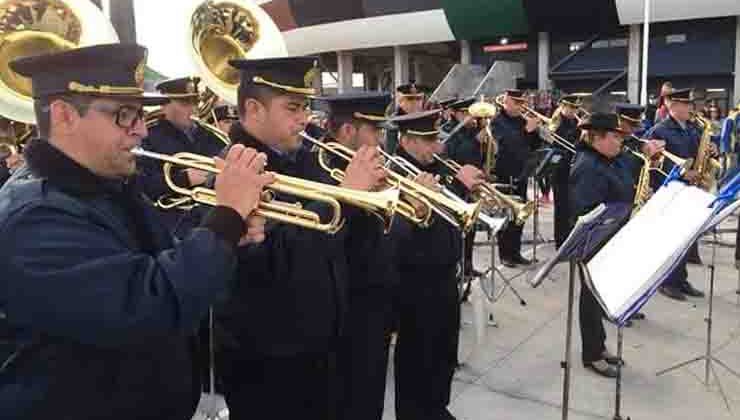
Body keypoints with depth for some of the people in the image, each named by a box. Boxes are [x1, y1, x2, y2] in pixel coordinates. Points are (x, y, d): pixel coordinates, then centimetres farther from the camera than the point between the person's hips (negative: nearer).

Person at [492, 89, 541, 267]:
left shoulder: (523, 120, 13)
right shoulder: (497, 121, -6)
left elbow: (533, 146, 13)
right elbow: (505, 141, -24)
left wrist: (535, 131, -4)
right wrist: (526, 130, -25)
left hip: (521, 174, 6)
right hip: (504, 174, -6)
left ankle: (515, 252, 17)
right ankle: (505, 254, 7)